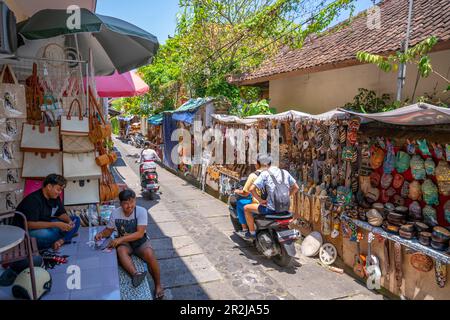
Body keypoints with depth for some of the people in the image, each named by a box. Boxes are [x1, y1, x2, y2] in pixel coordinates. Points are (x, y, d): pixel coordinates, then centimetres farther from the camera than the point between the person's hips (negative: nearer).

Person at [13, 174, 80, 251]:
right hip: (27, 230, -8)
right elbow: (30, 224, -31)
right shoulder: (34, 200, -24)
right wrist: (56, 224, -34)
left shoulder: (55, 197, 0)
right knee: (46, 234, -41)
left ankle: (60, 241, -23)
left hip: (46, 226, 8)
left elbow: (61, 214, 8)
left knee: (76, 220, -4)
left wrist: (69, 221, -15)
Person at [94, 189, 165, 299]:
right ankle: (135, 274, -53)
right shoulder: (115, 213, -8)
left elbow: (140, 234, -24)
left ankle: (158, 285, -14)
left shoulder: (141, 211, -19)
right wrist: (101, 234, -17)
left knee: (149, 254, -31)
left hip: (140, 241, -2)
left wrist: (120, 239, -32)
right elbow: (109, 230, 6)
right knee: (120, 250, -33)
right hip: (124, 242, 2)